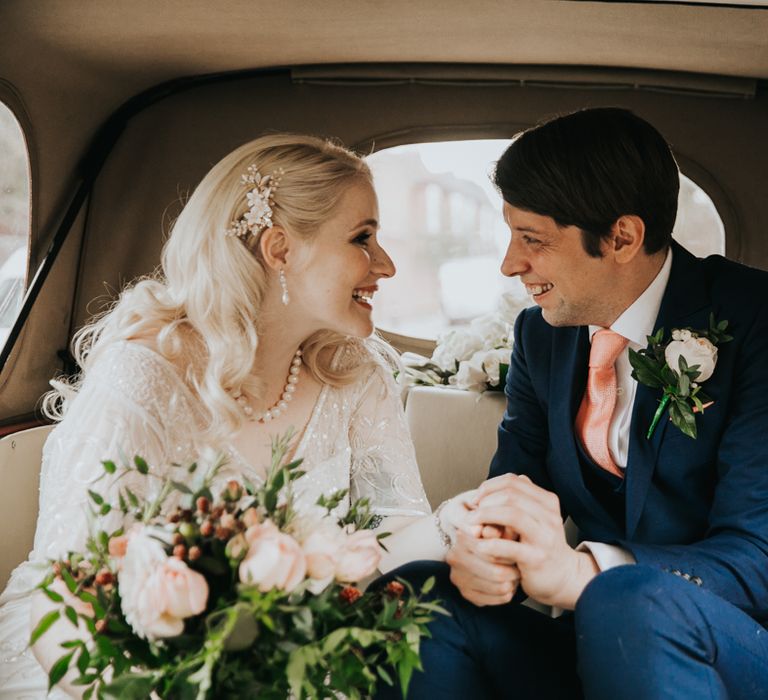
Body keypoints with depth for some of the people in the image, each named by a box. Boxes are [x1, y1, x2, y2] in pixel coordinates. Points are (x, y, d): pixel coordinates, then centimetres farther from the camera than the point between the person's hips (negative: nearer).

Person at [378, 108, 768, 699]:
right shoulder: (540, 334, 7)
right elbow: (512, 483, 4)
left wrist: (579, 571, -37)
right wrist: (479, 551, -21)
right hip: (598, 635, 5)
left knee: (636, 603, -36)